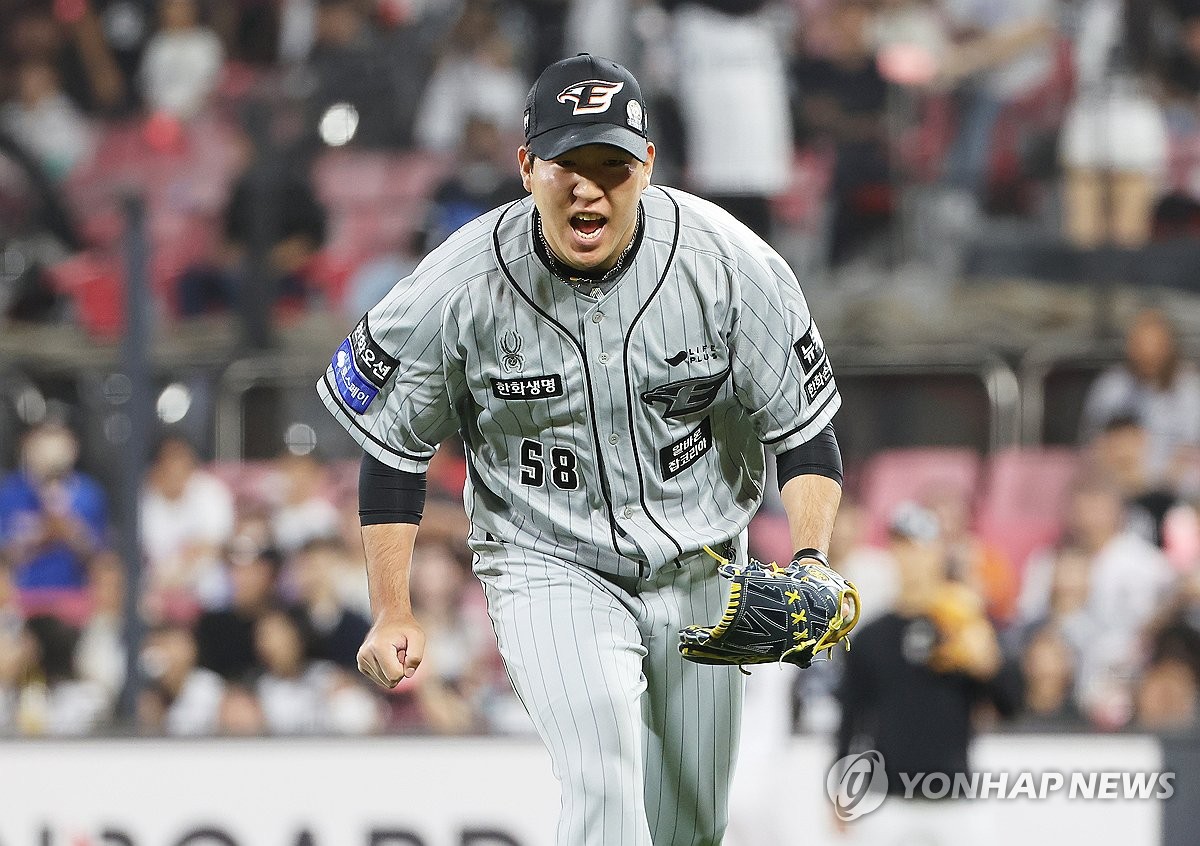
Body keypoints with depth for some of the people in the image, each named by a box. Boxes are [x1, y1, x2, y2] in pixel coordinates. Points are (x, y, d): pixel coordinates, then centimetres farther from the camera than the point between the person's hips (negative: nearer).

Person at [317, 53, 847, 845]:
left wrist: (810, 561, -24)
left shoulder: (729, 263, -15)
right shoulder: (459, 287, -17)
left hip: (699, 574, 3)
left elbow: (806, 431, -7)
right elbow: (393, 448, -3)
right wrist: (393, 613, -6)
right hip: (548, 569, -3)